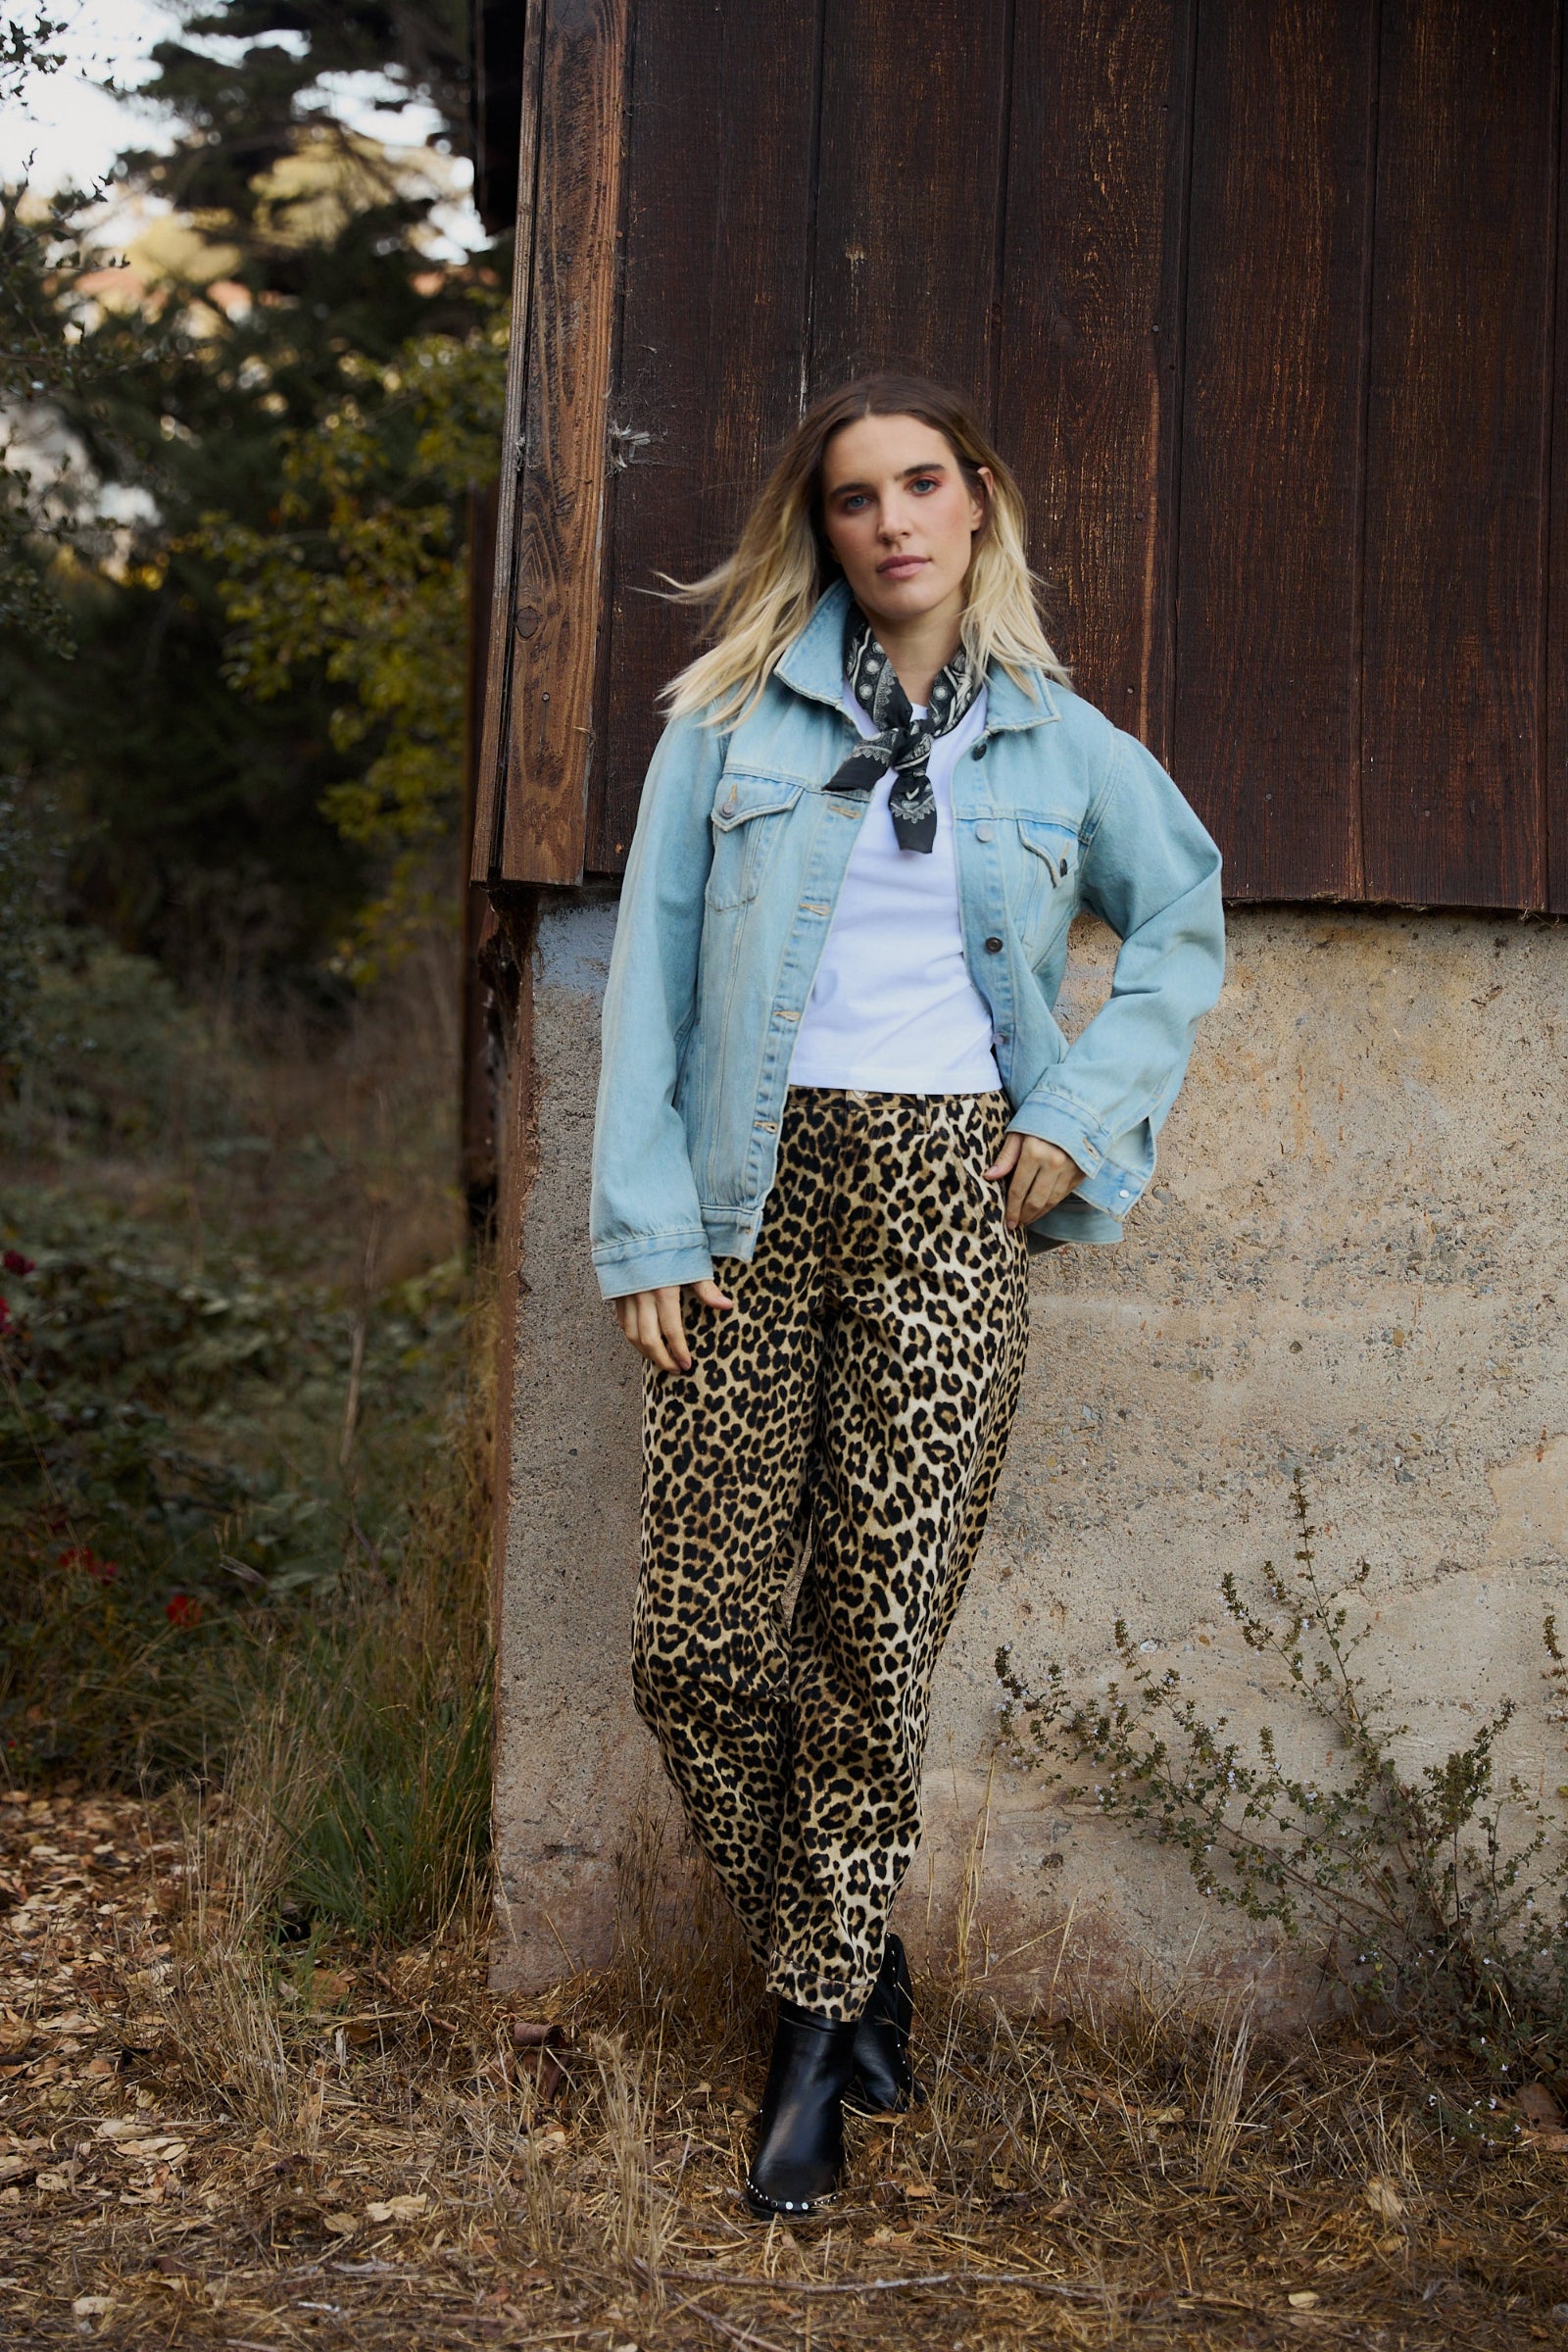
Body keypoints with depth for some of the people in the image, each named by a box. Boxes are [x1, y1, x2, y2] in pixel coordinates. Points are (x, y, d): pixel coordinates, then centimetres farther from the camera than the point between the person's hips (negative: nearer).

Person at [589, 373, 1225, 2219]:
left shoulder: (1057, 739, 10)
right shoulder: (736, 716, 7)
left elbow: (1184, 924, 22)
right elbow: (651, 972, 4)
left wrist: (1083, 1120, 8)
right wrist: (644, 1230, -4)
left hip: (946, 1189, 0)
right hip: (755, 1186, 1)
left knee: (880, 1626, -3)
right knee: (701, 1632, -3)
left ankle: (817, 2029, 12)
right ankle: (847, 1965, 19)